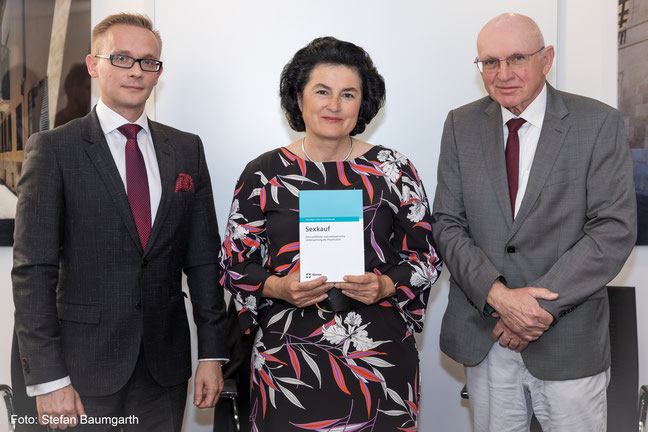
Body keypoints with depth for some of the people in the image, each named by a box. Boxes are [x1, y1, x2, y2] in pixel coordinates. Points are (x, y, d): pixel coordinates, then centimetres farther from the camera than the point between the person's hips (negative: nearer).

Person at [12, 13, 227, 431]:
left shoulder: (187, 148, 6)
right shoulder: (53, 149, -5)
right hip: (85, 363, -3)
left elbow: (203, 258, 5)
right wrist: (47, 378, -12)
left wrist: (212, 352, 3)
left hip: (166, 364, 3)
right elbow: (33, 271, -8)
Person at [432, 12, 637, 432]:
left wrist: (544, 306, -16)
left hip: (569, 341, -2)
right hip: (482, 335, 2)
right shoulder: (461, 125, 3)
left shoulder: (599, 123, -5)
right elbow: (448, 224, -1)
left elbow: (615, 229, -10)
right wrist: (498, 295, -15)